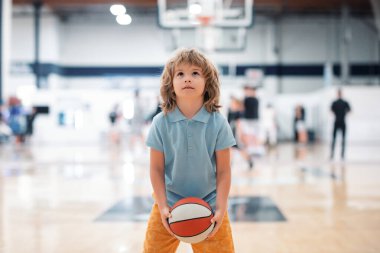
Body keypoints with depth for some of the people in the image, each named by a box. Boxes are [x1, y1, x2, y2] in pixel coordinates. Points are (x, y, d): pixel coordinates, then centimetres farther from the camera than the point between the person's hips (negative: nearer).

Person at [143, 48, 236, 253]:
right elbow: (156, 169, -4)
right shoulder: (161, 123, -10)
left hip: (208, 205, 0)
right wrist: (162, 206, -10)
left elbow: (223, 171, -6)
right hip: (169, 205, 1)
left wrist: (220, 209, -12)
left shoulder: (218, 123, -11)